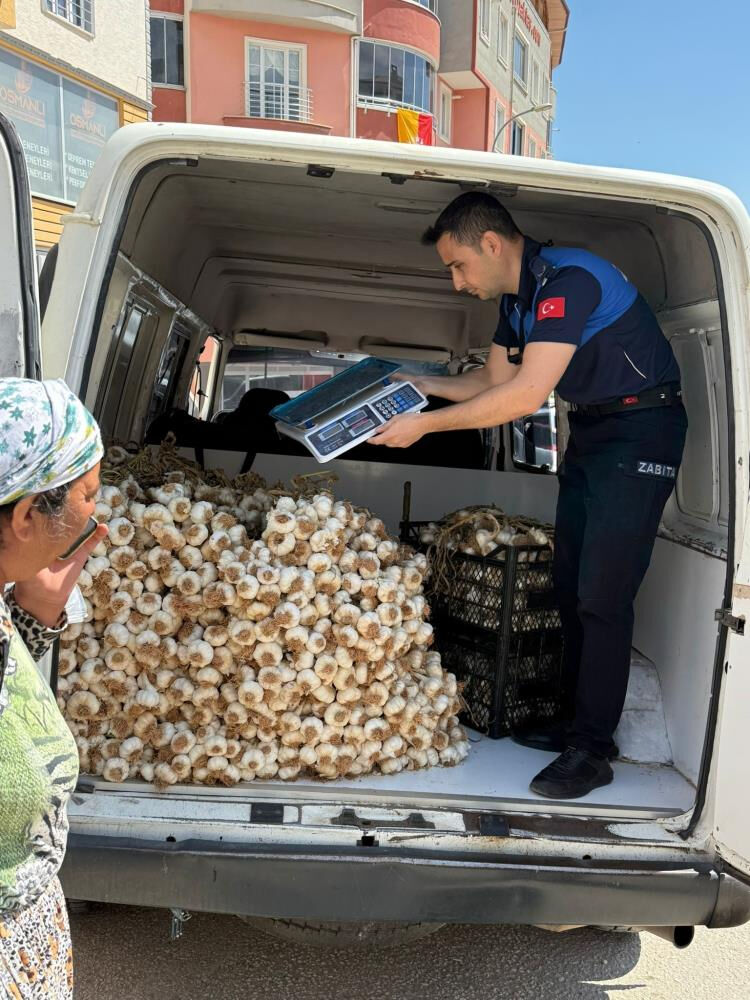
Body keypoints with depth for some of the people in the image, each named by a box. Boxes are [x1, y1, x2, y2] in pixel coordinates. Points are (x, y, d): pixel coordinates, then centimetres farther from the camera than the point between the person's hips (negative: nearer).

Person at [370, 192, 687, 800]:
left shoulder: (569, 280, -23)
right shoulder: (518, 299, 6)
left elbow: (526, 394, -29)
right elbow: (495, 379, 15)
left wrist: (426, 424, -24)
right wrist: (422, 384, 7)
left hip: (641, 431, -9)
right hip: (590, 432, 9)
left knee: (602, 596, -10)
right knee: (571, 586, 10)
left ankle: (593, 751, 2)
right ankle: (576, 722, 23)